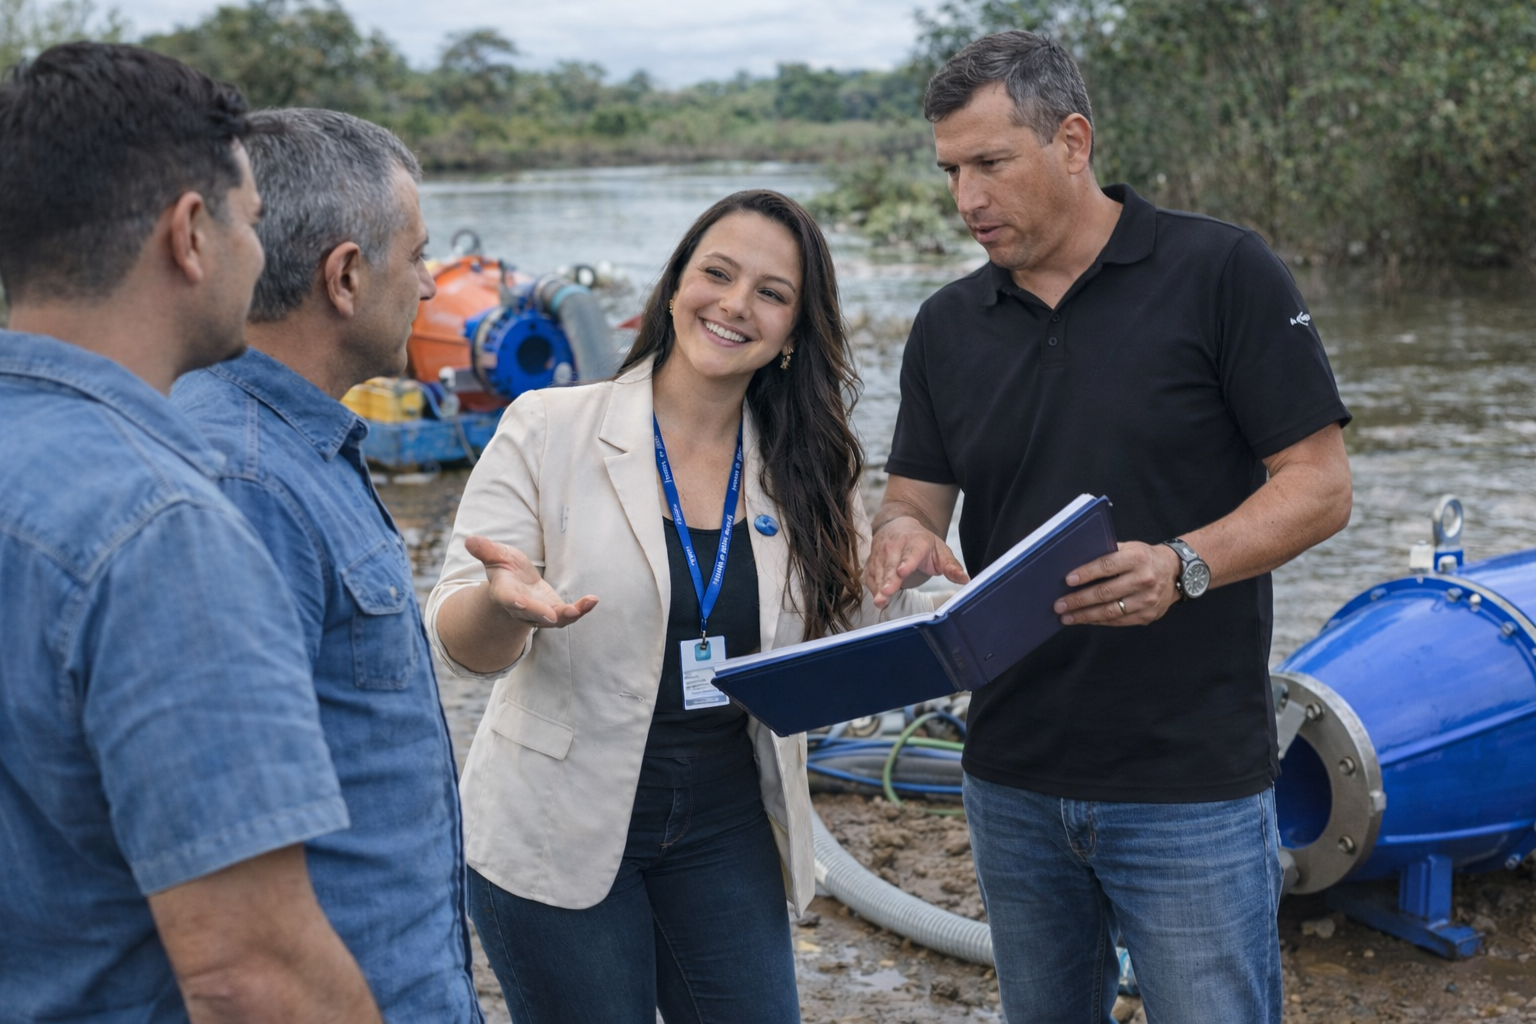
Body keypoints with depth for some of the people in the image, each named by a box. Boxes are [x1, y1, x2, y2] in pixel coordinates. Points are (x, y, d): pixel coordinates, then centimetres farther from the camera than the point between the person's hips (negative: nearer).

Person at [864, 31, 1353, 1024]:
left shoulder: (1223, 272, -7)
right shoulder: (950, 325, 8)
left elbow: (1320, 485, -8)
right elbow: (916, 497, 9)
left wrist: (1182, 565, -25)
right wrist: (904, 534, -15)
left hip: (1191, 783, -5)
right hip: (1012, 775, 5)